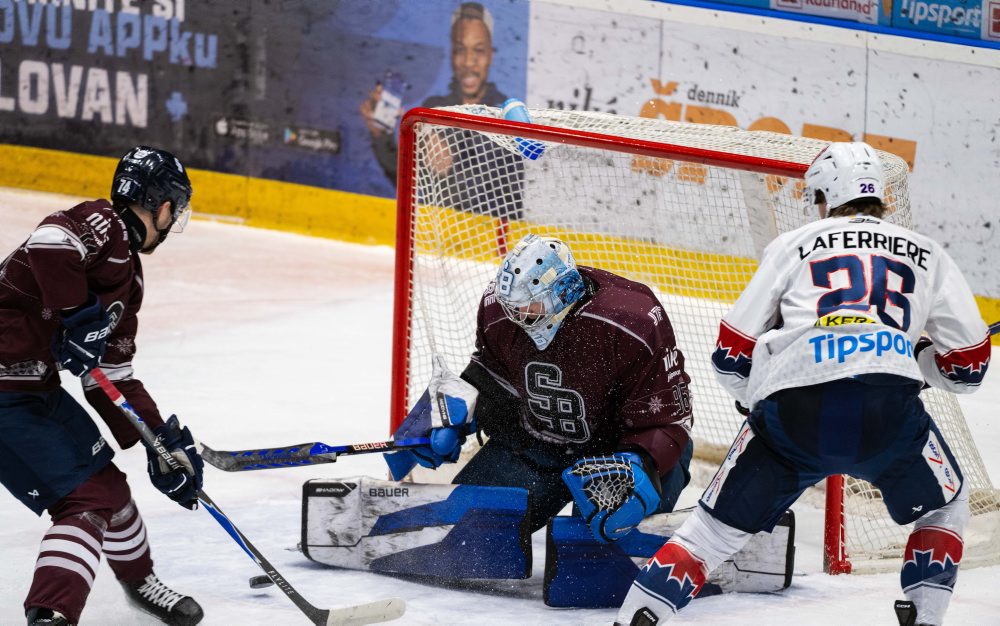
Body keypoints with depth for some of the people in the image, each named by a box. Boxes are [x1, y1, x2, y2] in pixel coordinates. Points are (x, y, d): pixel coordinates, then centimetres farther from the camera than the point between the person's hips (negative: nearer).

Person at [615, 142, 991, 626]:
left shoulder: (792, 245, 24)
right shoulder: (927, 254, 25)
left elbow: (733, 355, 20)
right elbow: (968, 367, 25)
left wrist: (754, 397, 42)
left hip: (792, 412, 0)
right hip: (888, 405, 0)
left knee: (718, 526, 14)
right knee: (945, 506, 27)